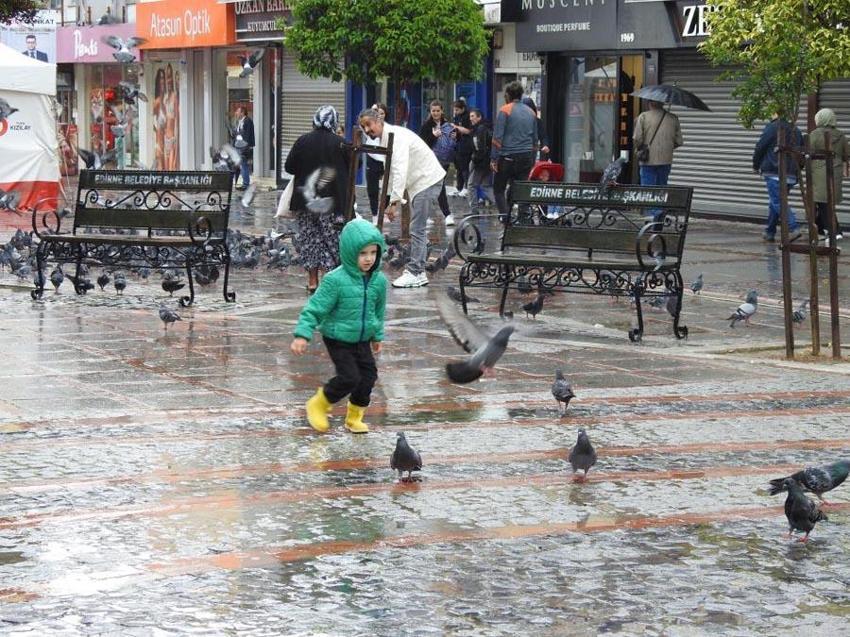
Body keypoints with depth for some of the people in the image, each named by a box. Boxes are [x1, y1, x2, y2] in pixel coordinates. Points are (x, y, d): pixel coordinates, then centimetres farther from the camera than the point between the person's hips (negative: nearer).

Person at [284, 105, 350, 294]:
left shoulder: (303, 141, -3)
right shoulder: (339, 143, -9)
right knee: (331, 239, 5)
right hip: (332, 201, -2)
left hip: (306, 200, 2)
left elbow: (289, 167, 1)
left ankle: (312, 281, 11)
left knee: (308, 238, 10)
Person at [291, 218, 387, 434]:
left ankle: (354, 417, 26)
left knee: (368, 376, 5)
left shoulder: (379, 280, -4)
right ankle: (318, 404, 12)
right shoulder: (336, 280, -22)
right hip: (338, 340, -6)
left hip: (362, 340, 6)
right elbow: (315, 308, -19)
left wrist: (377, 336, 23)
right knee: (349, 377, -13)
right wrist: (302, 335, -27)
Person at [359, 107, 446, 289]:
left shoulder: (396, 136, -23)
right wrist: (393, 200, 9)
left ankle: (415, 273, -12)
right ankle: (417, 270, 24)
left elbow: (400, 170, -32)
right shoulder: (385, 138, 10)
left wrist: (394, 201, -37)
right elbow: (391, 171, 13)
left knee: (416, 229, -12)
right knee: (416, 228, 16)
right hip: (418, 182, 11)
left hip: (427, 180, -11)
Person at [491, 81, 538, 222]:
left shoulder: (505, 111, -5)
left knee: (498, 189, 5)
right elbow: (535, 138, 18)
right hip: (526, 157, 5)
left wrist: (493, 159, -7)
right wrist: (532, 160, 23)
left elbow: (498, 137, -9)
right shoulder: (531, 112, 13)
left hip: (508, 157, -5)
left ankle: (505, 215, -11)